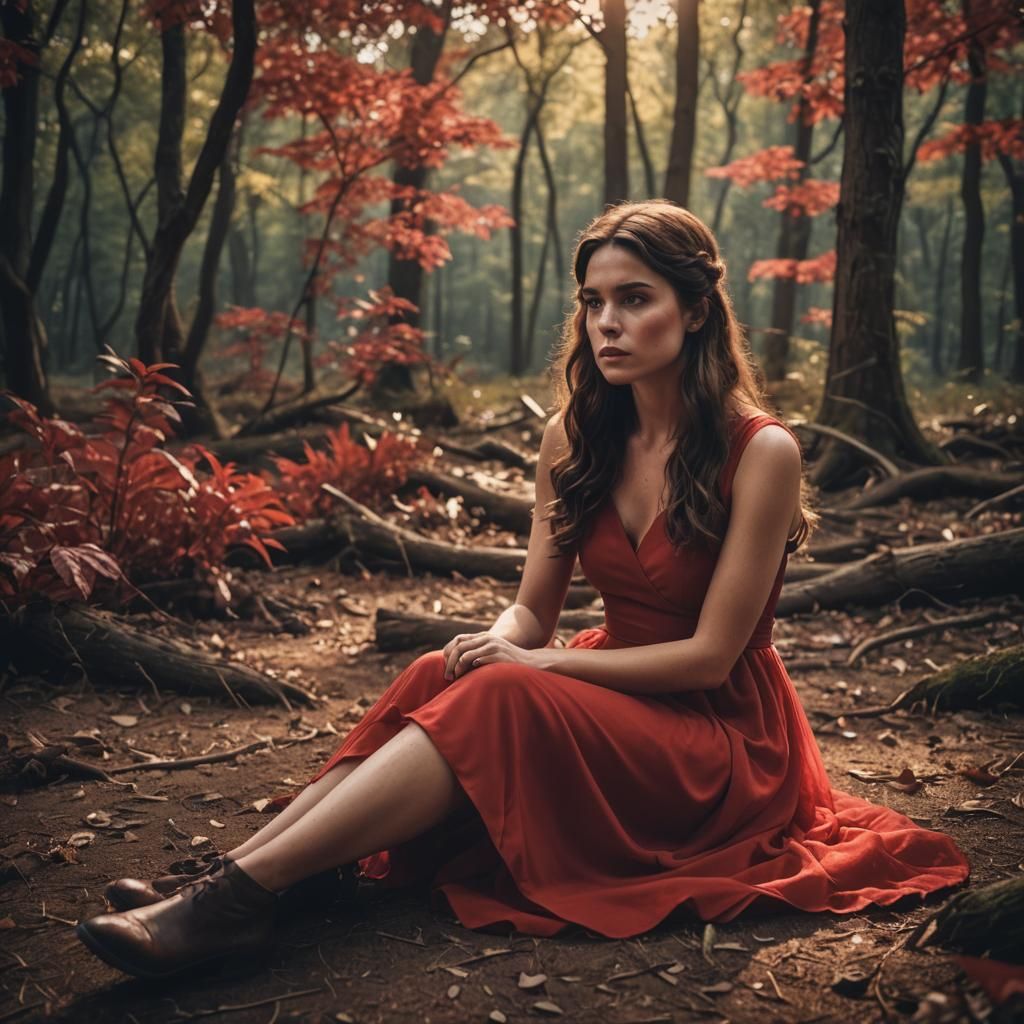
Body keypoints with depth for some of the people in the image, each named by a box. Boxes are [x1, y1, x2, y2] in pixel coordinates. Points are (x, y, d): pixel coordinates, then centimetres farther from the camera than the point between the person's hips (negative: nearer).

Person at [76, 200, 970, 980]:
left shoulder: (760, 451, -17)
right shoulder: (575, 439, 0)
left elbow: (709, 655, -17)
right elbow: (532, 610, 2)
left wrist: (536, 664, -20)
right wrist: (495, 646, -21)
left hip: (720, 737, -5)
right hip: (615, 695, 6)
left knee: (495, 702, -30)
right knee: (444, 679, -24)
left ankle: (240, 895, -33)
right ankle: (224, 880, -28)